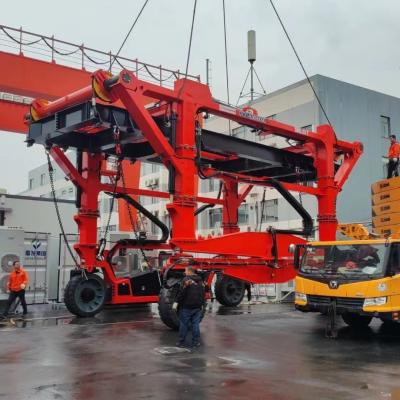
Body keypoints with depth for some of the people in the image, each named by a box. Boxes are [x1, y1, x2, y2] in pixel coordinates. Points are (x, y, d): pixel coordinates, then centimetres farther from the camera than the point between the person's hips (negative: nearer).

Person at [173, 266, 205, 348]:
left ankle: (181, 342, 9)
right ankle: (196, 342, 11)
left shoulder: (186, 279, -11)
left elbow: (182, 292, -17)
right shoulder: (200, 281, 11)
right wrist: (201, 304, 25)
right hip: (198, 307, 6)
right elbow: (203, 294, 16)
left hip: (187, 307, -6)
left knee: (184, 324, 3)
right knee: (196, 324, 9)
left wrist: (176, 302, -12)